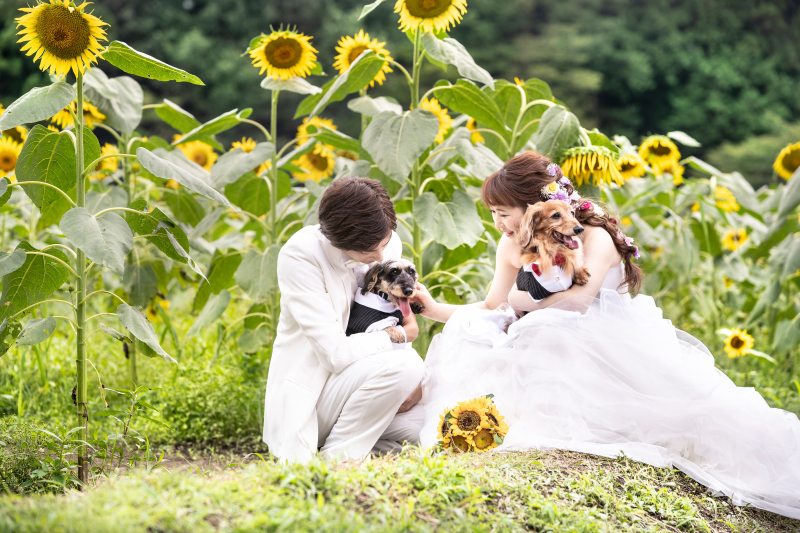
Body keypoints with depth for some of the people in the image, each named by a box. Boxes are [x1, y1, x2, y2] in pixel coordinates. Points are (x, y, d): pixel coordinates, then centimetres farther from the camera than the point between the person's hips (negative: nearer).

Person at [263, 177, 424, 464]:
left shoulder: (388, 243, -2)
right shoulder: (300, 254, -21)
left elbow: (396, 319, 9)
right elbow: (335, 353, -23)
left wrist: (412, 382, -10)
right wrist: (400, 334, -11)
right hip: (310, 396, -7)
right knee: (403, 365, -29)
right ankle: (335, 457, -12)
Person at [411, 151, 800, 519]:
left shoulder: (593, 238, -13)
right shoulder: (512, 246, 6)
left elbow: (580, 298, -30)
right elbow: (490, 309, 15)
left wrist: (523, 301, -15)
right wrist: (434, 308, 2)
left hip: (617, 347, -4)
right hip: (560, 351, 4)